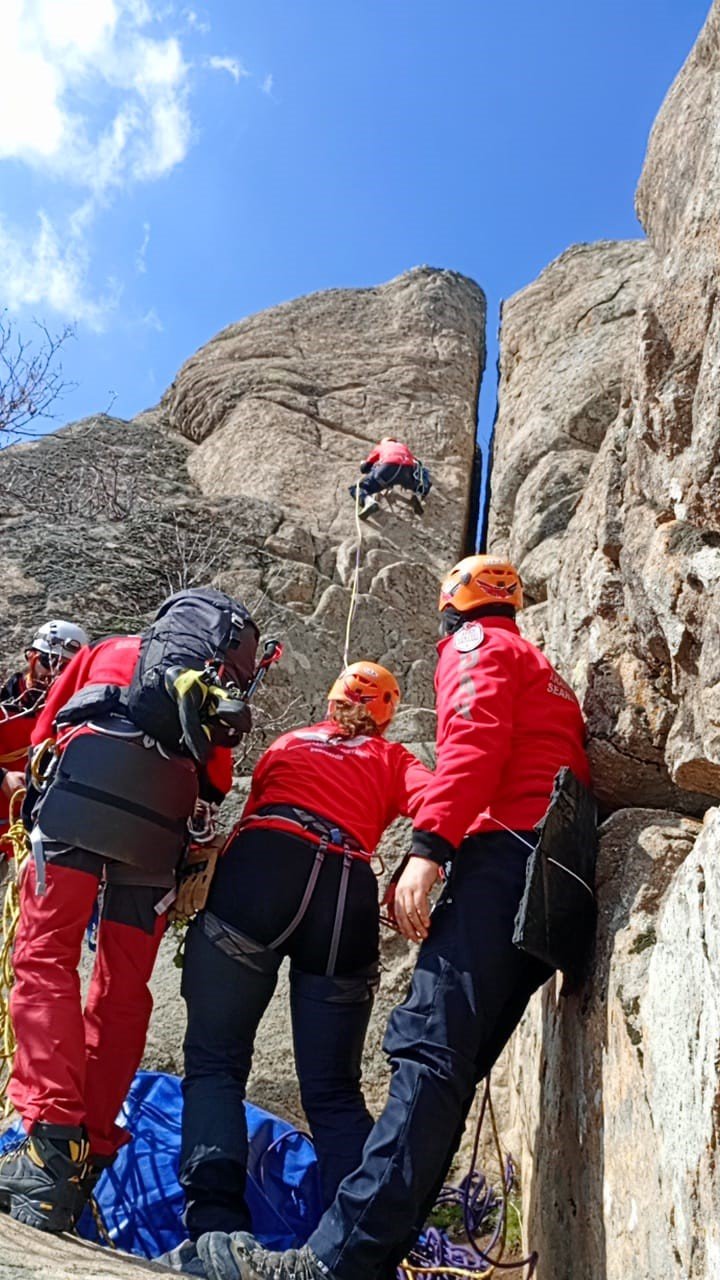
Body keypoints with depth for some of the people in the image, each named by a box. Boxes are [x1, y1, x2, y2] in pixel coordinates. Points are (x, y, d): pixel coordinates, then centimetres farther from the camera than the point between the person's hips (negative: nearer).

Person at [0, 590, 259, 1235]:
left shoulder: (110, 651, 33)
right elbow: (218, 781, 17)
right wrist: (195, 858, 19)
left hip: (84, 792, -1)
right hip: (163, 818, 2)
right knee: (125, 985, 9)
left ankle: (52, 1144, -20)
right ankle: (90, 1154, 8)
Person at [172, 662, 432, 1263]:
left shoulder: (290, 743, 29)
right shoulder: (391, 760, 24)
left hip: (260, 872, 0)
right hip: (349, 892, 1)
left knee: (215, 1061, 4)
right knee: (334, 1089, 9)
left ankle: (215, 1223, -14)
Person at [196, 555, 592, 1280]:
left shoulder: (475, 645, 9)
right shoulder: (546, 675, 36)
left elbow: (474, 739, -11)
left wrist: (428, 849, -20)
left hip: (504, 851, -9)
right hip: (559, 879, 9)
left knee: (430, 1051, -22)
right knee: (452, 1063, 2)